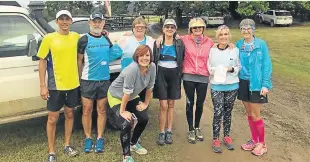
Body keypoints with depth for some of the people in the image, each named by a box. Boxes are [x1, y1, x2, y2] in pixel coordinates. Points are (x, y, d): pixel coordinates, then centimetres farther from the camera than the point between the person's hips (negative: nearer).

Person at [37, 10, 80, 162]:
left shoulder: (76, 37, 1)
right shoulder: (49, 38, -7)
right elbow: (42, 62, -5)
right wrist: (43, 86, -9)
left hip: (73, 83, 3)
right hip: (55, 85, -3)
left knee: (69, 114, 15)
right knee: (53, 118, 5)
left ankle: (67, 145, 31)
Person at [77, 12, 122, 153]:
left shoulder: (107, 39, 7)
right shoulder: (84, 40, -4)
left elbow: (115, 53, 20)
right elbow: (79, 60, 1)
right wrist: (80, 79, 2)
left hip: (104, 80, 3)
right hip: (88, 80, -3)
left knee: (101, 110, 8)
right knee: (87, 110, 4)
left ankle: (100, 138, 19)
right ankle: (88, 138, 18)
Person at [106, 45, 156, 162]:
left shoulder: (152, 67, -17)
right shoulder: (132, 68, -36)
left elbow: (149, 87, -2)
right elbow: (127, 92, -30)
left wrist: (146, 103, 4)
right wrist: (122, 111, -23)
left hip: (132, 97, 7)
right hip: (116, 96, -7)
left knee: (144, 119, 5)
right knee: (127, 123, -19)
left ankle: (133, 143, 31)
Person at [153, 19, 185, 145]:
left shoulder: (180, 44, 5)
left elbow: (182, 61, 7)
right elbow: (153, 60, 3)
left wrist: (180, 75, -2)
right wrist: (154, 75, -4)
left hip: (174, 76, 2)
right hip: (161, 75, -1)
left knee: (171, 105, 9)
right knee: (163, 106, -4)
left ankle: (169, 132, 19)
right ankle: (161, 133, 8)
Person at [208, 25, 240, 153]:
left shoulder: (235, 50, 0)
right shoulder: (212, 51, -1)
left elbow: (239, 67, 5)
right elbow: (208, 67, 3)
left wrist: (232, 69, -14)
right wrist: (213, 71, -16)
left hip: (232, 86, 1)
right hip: (216, 86, -1)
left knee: (228, 112, 12)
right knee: (218, 112, -5)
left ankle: (227, 137, 28)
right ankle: (216, 139, 9)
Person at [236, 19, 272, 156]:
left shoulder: (261, 44, -9)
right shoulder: (238, 45, 2)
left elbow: (266, 65, -9)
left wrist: (265, 84, -14)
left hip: (256, 84, -4)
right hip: (243, 83, 4)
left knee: (255, 115, 0)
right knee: (249, 114, 13)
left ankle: (262, 143, 18)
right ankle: (254, 140, 28)